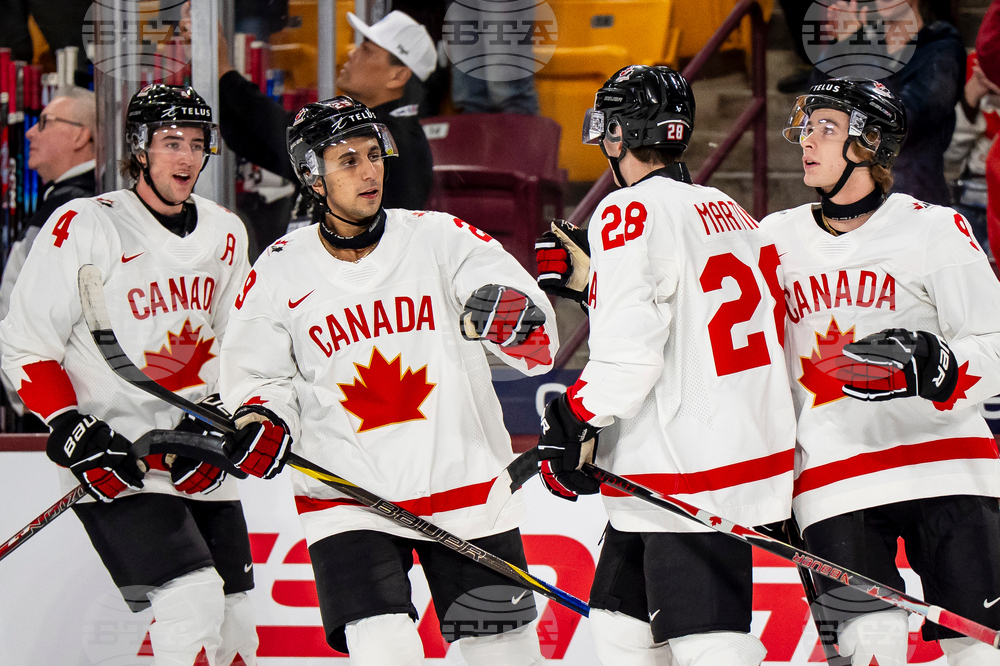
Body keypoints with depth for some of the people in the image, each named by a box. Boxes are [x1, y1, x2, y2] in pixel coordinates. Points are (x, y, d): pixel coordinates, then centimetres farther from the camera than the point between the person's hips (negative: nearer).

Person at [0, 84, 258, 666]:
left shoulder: (225, 235, 9)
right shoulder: (83, 229, -10)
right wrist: (73, 432, -16)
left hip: (199, 464, 7)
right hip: (115, 463, -7)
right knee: (195, 597, -23)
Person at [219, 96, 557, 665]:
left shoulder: (441, 239, -4)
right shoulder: (279, 272, 0)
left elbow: (539, 346, -13)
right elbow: (259, 374, 11)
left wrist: (513, 314, -36)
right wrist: (264, 420, -11)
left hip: (464, 486, 1)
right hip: (347, 501, 0)